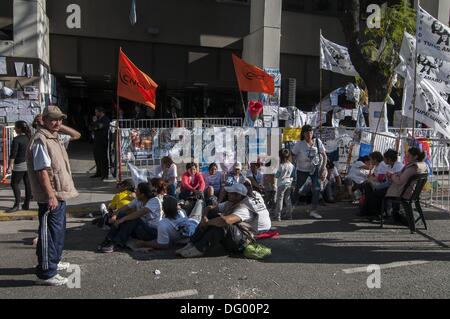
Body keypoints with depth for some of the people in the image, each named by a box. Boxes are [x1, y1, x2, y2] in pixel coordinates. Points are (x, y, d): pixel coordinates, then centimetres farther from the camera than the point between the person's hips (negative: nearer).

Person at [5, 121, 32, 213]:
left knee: (14, 184, 1)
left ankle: (17, 205, -3)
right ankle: (26, 204, 14)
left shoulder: (16, 139, -14)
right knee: (28, 184, 8)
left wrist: (9, 167, -14)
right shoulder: (29, 138, 7)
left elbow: (13, 155, -16)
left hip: (20, 165, -7)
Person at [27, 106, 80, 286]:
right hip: (50, 197, -11)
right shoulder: (41, 140, -18)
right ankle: (46, 273, 5)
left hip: (60, 194, 11)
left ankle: (53, 262, 38)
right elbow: (42, 170, -23)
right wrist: (50, 195, -25)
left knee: (58, 230, 22)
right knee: (50, 233, -4)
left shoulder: (55, 137, 12)